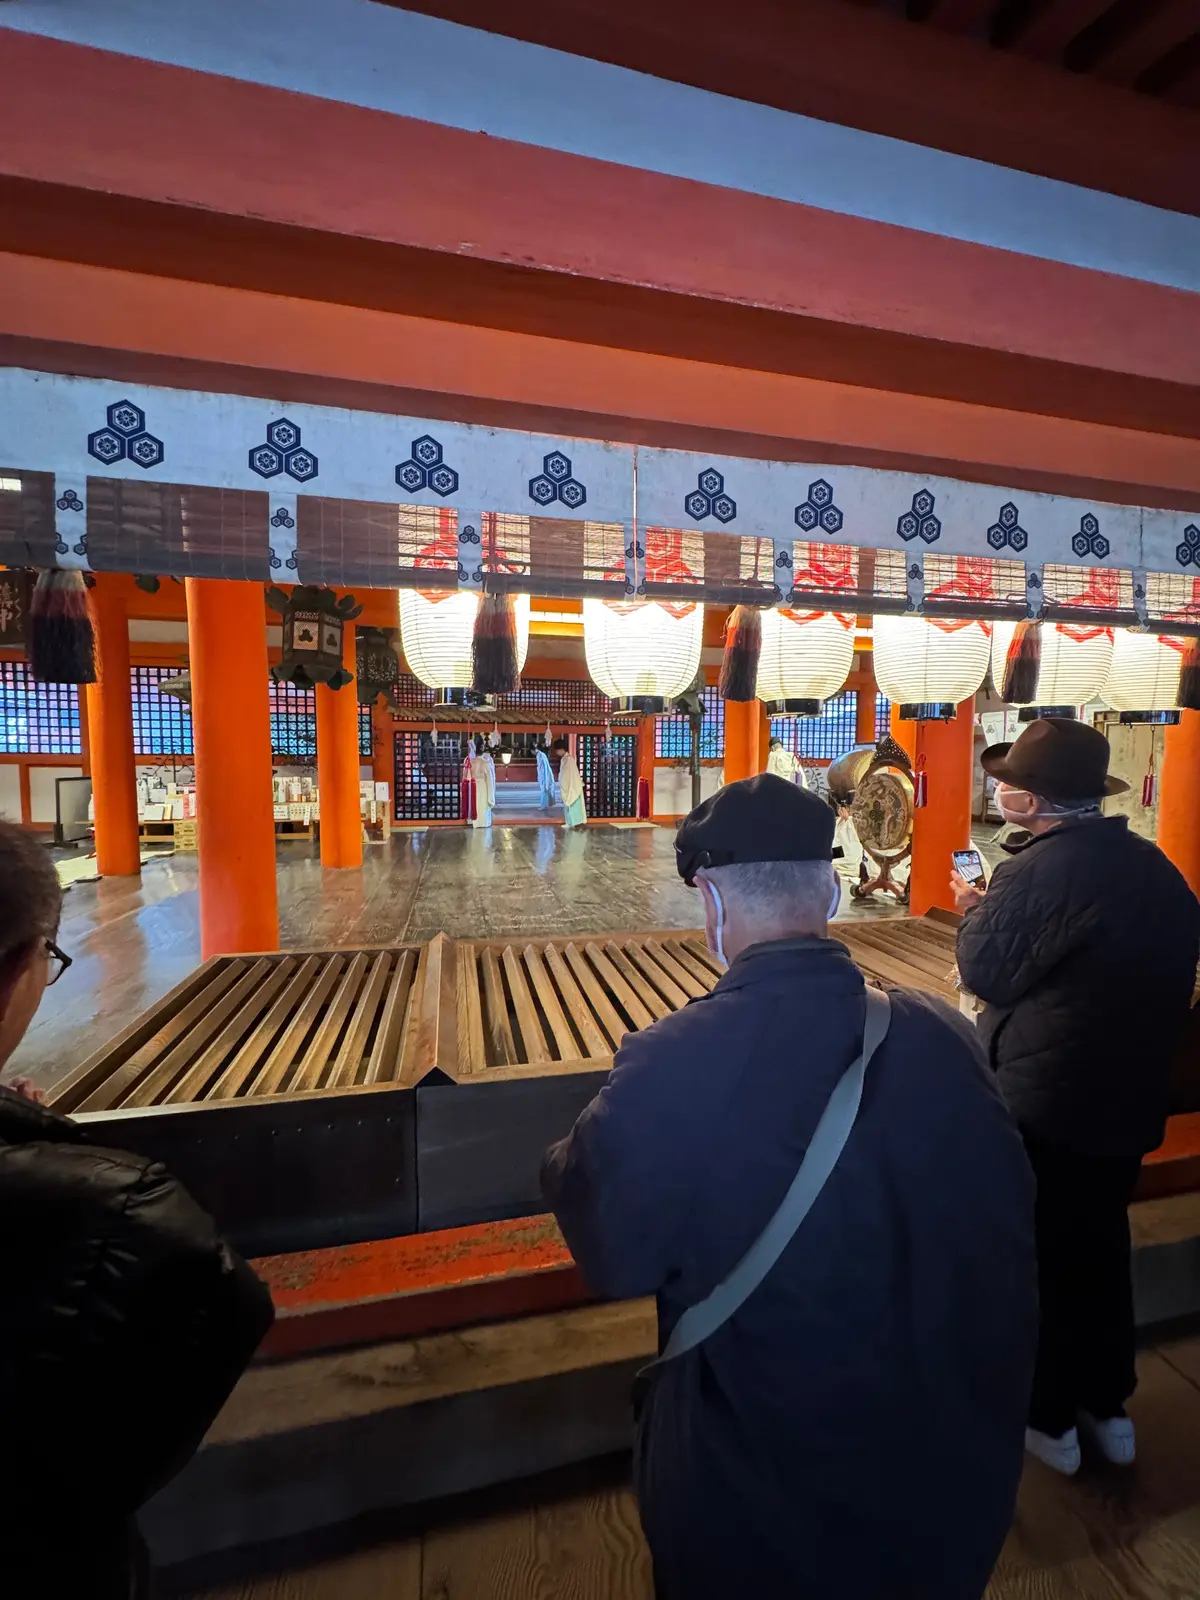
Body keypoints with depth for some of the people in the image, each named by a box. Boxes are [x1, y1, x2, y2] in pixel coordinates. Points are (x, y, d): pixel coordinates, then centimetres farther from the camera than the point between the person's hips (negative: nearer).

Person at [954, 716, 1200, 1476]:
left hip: (1040, 1101, -7)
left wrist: (975, 909, -2)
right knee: (1101, 1244, 24)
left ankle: (1048, 1419, 32)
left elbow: (987, 975, -16)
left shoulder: (1033, 873, -25)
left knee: (1036, 1256, 13)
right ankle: (1109, 1405, 42)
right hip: (1129, 1097, 7)